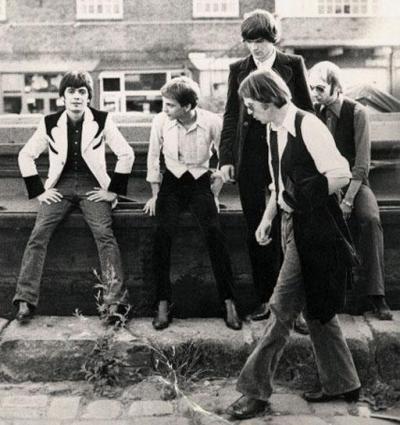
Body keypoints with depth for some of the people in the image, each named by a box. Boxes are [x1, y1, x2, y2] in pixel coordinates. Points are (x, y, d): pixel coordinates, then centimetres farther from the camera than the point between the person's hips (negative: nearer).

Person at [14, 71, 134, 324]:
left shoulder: (102, 121, 0)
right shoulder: (50, 123, 5)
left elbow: (126, 154, 2)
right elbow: (26, 156, 13)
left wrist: (113, 190, -2)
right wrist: (38, 191, 4)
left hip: (92, 186, -2)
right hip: (60, 187, 2)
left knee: (104, 233, -26)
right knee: (39, 233, -21)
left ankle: (115, 301, -25)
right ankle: (25, 300, -18)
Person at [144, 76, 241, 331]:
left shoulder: (213, 123, -13)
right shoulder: (161, 121, -8)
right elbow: (153, 157, 6)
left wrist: (213, 194, -3)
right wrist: (155, 194, 6)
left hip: (201, 180, -1)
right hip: (172, 180, 1)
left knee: (214, 231, -25)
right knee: (164, 231, -25)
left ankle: (229, 302, -16)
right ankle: (163, 303, -17)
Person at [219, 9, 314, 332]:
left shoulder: (293, 65, 4)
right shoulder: (239, 69, 10)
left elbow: (307, 111, 4)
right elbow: (231, 116, 10)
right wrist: (226, 158, 3)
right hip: (250, 157, 3)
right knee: (256, 231, 6)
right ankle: (265, 299, 17)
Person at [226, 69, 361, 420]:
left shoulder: (308, 126, -16)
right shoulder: (275, 131, 10)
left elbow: (341, 175, -21)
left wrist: (302, 194, -15)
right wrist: (268, 217, 7)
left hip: (314, 232, -9)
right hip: (294, 228, 9)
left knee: (282, 310, -4)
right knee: (316, 309, 16)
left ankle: (256, 389, 6)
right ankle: (342, 384, 31)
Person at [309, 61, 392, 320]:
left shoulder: (357, 113, -8)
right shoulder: (316, 113, 3)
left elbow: (362, 163, -13)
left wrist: (348, 200, -22)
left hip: (354, 182, -2)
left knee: (370, 219, -31)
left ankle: (377, 295, -27)